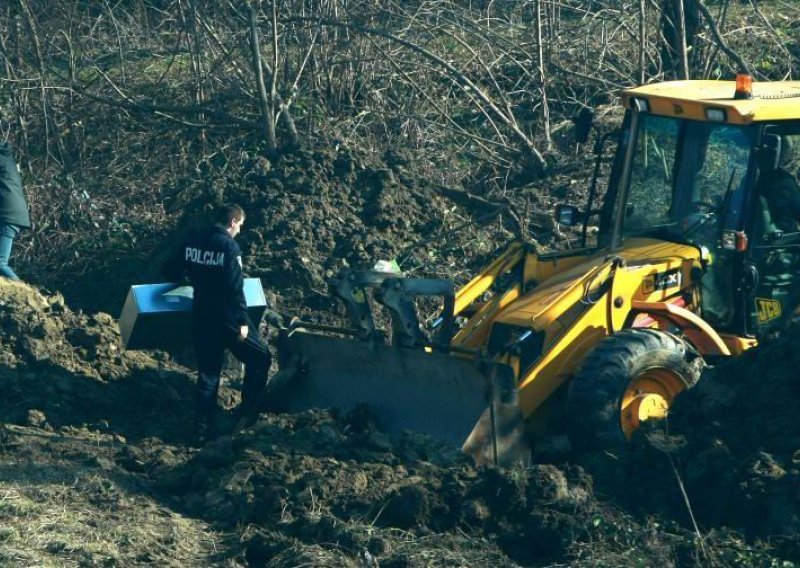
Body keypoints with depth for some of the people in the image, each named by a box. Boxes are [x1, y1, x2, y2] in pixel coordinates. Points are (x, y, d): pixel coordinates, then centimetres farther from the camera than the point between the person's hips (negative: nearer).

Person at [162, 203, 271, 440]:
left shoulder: (193, 241, 3)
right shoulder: (229, 246, -16)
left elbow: (170, 271, 9)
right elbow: (235, 288, -20)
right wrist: (242, 321, -16)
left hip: (201, 318, 6)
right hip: (227, 319, -6)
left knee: (207, 373, 13)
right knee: (260, 358, 13)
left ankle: (203, 428, 11)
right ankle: (246, 413, 15)